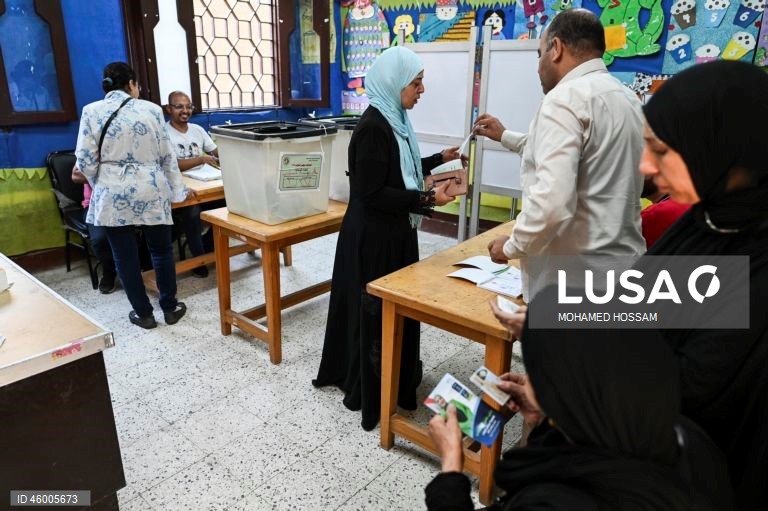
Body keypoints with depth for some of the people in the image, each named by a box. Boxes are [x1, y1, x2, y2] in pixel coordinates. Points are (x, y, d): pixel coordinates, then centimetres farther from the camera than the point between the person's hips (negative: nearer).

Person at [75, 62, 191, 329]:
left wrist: (102, 185, 16)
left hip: (113, 195, 0)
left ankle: (143, 313, 18)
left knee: (125, 255, 9)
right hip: (151, 192, 1)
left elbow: (85, 160, -2)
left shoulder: (91, 112, 0)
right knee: (161, 250, 14)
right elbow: (167, 156, 3)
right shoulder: (151, 109, 1)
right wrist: (178, 190, 13)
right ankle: (170, 307, 22)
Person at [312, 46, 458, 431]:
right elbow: (373, 193, -24)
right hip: (373, 236, -10)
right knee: (377, 312, 4)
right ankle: (373, 393, 23)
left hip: (392, 231, 10)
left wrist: (439, 159, 18)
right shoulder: (373, 127, -21)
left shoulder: (392, 119, 8)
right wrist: (427, 200, -25)